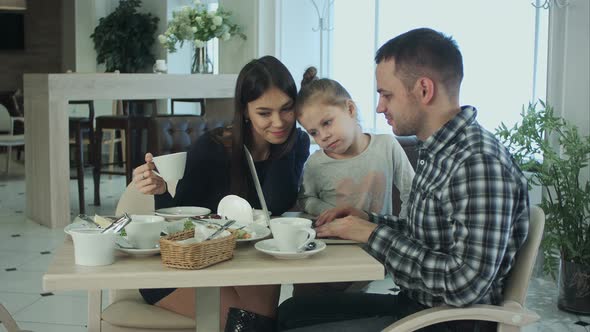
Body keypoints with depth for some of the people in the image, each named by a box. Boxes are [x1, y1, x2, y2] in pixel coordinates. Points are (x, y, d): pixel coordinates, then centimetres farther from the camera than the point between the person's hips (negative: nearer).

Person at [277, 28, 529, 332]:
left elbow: (465, 285, -29)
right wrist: (368, 221, 3)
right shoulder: (436, 152, 7)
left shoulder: (479, 163, -25)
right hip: (414, 303, 9)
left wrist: (374, 235, -21)